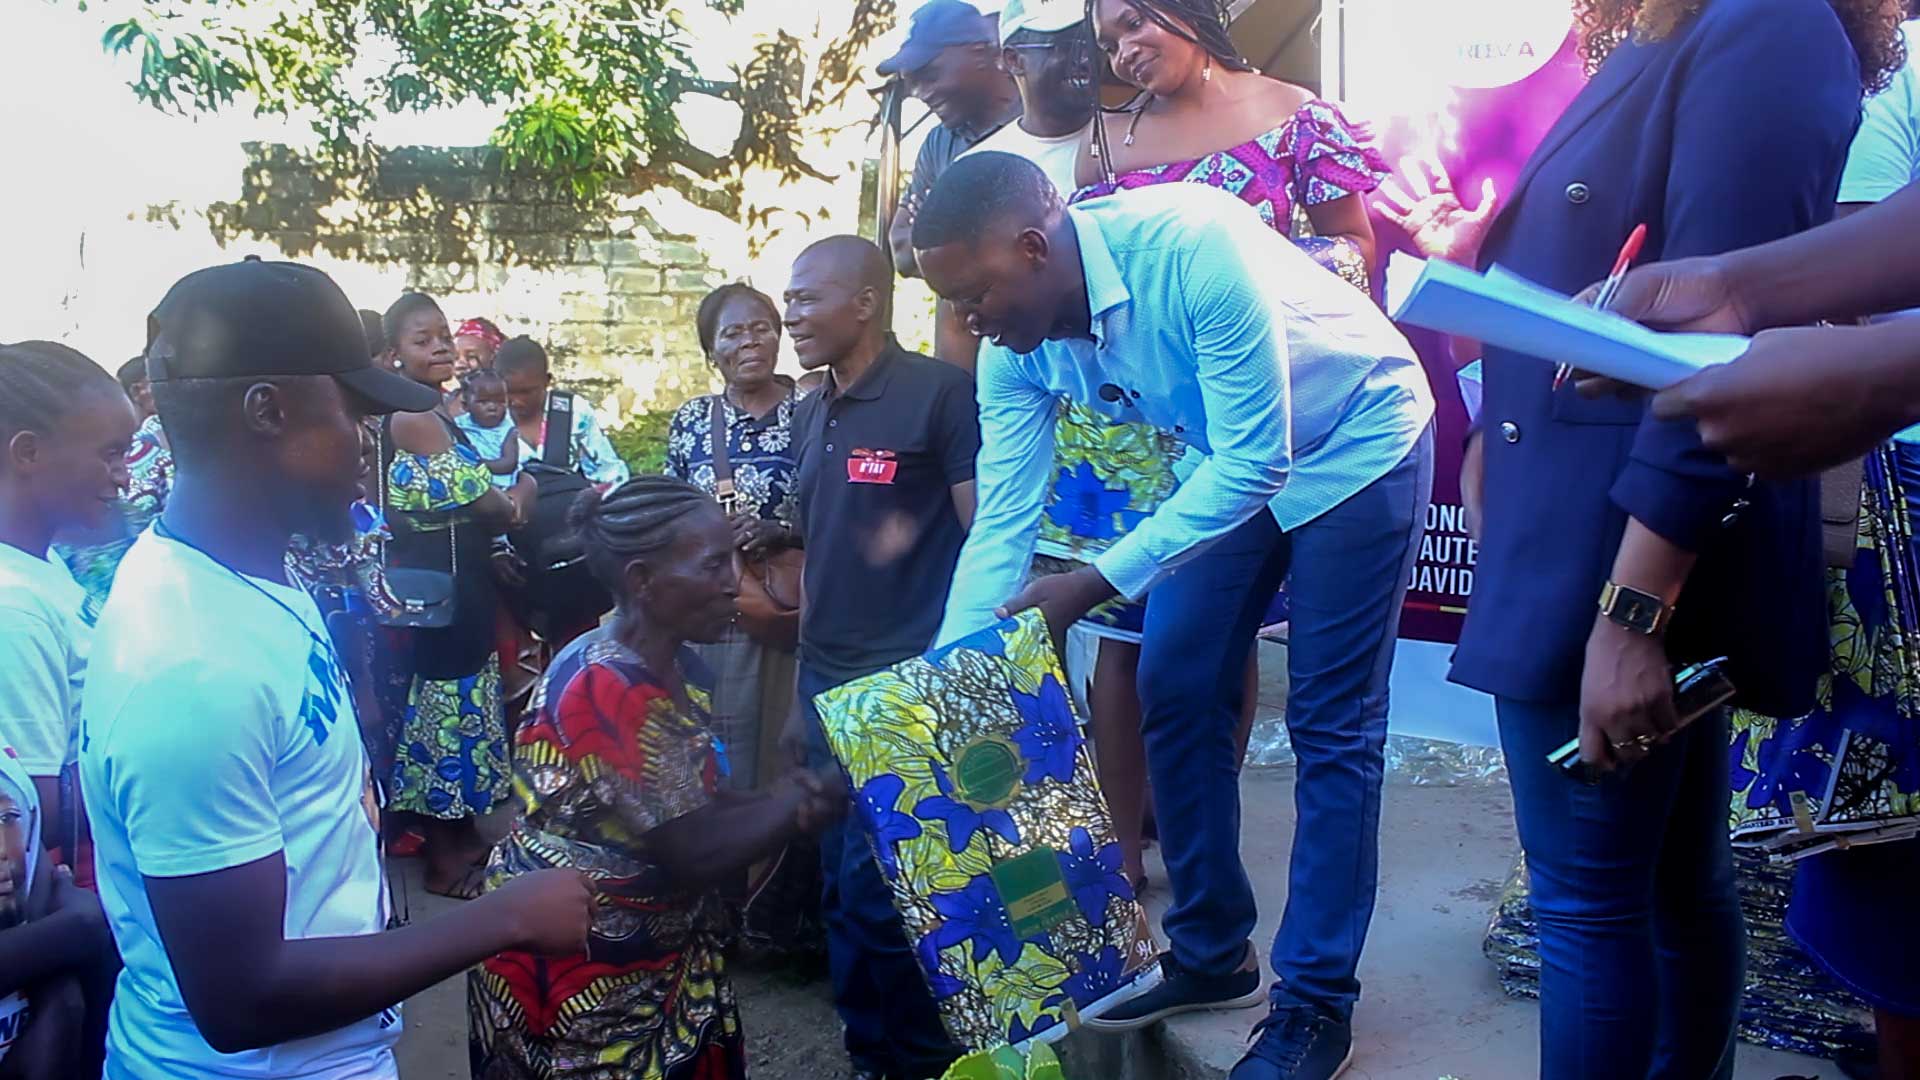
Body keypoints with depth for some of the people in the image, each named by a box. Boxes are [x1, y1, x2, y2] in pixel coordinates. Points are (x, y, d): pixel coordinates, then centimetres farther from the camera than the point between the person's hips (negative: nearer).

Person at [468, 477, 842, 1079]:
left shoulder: (678, 667, 0)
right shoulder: (601, 689, -27)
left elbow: (698, 811, 3)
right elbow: (694, 855, -25)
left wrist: (780, 803, -15)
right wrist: (800, 801, -16)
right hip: (575, 968, -8)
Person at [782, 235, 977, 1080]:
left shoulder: (940, 393, -10)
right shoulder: (811, 414, 13)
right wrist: (802, 687, 17)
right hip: (827, 685, 7)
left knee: (878, 888, -3)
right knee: (843, 888, 13)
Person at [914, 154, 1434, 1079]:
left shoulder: (1193, 248, -35)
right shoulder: (1013, 352, -15)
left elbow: (1255, 462, -31)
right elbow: (1000, 527, -11)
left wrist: (1099, 582, -36)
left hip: (1354, 441, -6)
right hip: (1231, 458, 6)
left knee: (1330, 725, -6)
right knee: (1173, 694, 4)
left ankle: (1317, 1002, 8)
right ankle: (1211, 956, 21)